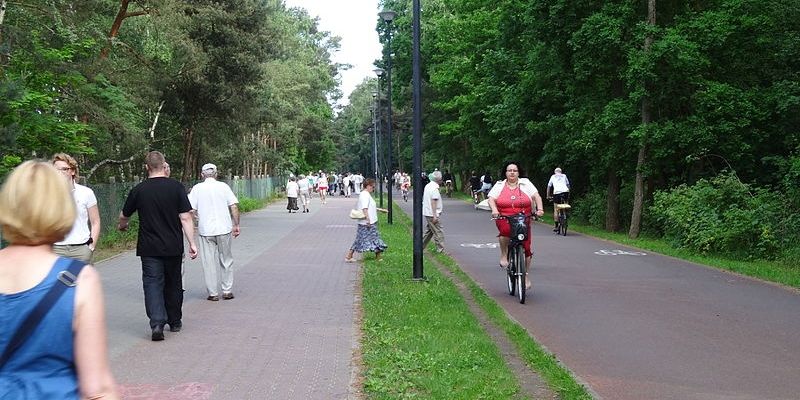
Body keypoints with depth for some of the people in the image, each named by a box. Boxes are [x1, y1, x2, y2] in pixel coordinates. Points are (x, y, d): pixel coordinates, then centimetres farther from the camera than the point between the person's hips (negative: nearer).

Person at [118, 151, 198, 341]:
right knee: (173, 284, 15)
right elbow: (185, 218, -9)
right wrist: (192, 243, -6)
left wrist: (122, 226, 34)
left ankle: (157, 323, -16)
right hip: (173, 247, 1)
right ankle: (175, 322, 27)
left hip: (149, 248, -1)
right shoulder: (176, 187, -6)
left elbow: (123, 216, 12)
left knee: (153, 284, 0)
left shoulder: (139, 190, -2)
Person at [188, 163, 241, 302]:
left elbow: (191, 210, -5)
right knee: (226, 260, 13)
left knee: (209, 262, 6)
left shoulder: (197, 188, -1)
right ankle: (227, 291, 15)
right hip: (224, 229, 1)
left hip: (205, 230, -1)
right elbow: (234, 206, -2)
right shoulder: (223, 186, 1)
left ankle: (213, 293, 9)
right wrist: (236, 225, 5)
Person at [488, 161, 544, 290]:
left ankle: (525, 275, 14)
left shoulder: (525, 183, 8)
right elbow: (491, 198, 0)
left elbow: (536, 196, 1)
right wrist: (494, 210, -20)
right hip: (504, 219, -1)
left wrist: (540, 209, -15)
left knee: (526, 248, -3)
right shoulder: (500, 185, 9)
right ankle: (504, 254, -12)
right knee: (505, 230, -37)